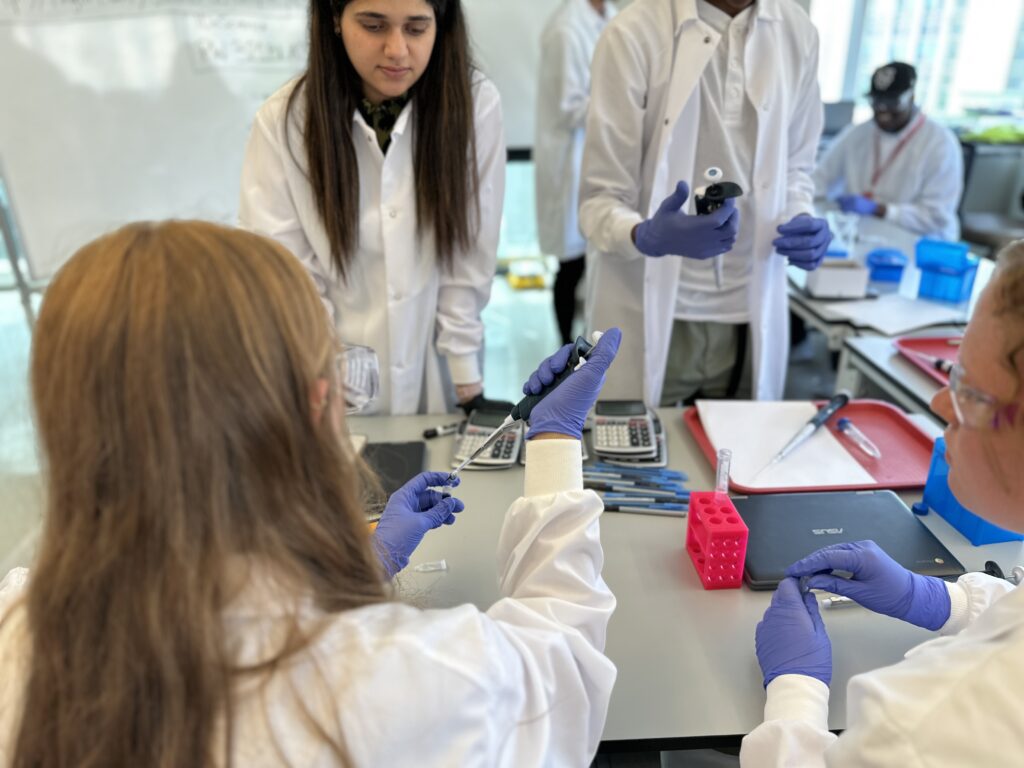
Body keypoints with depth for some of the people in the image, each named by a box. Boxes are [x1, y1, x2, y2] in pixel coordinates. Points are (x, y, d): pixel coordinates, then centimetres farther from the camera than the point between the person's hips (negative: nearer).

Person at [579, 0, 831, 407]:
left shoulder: (798, 34, 3)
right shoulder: (635, 33, -11)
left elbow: (795, 167, 14)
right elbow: (600, 200, -11)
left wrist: (801, 221, -8)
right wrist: (649, 237, -33)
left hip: (751, 318, 4)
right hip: (651, 318, -4)